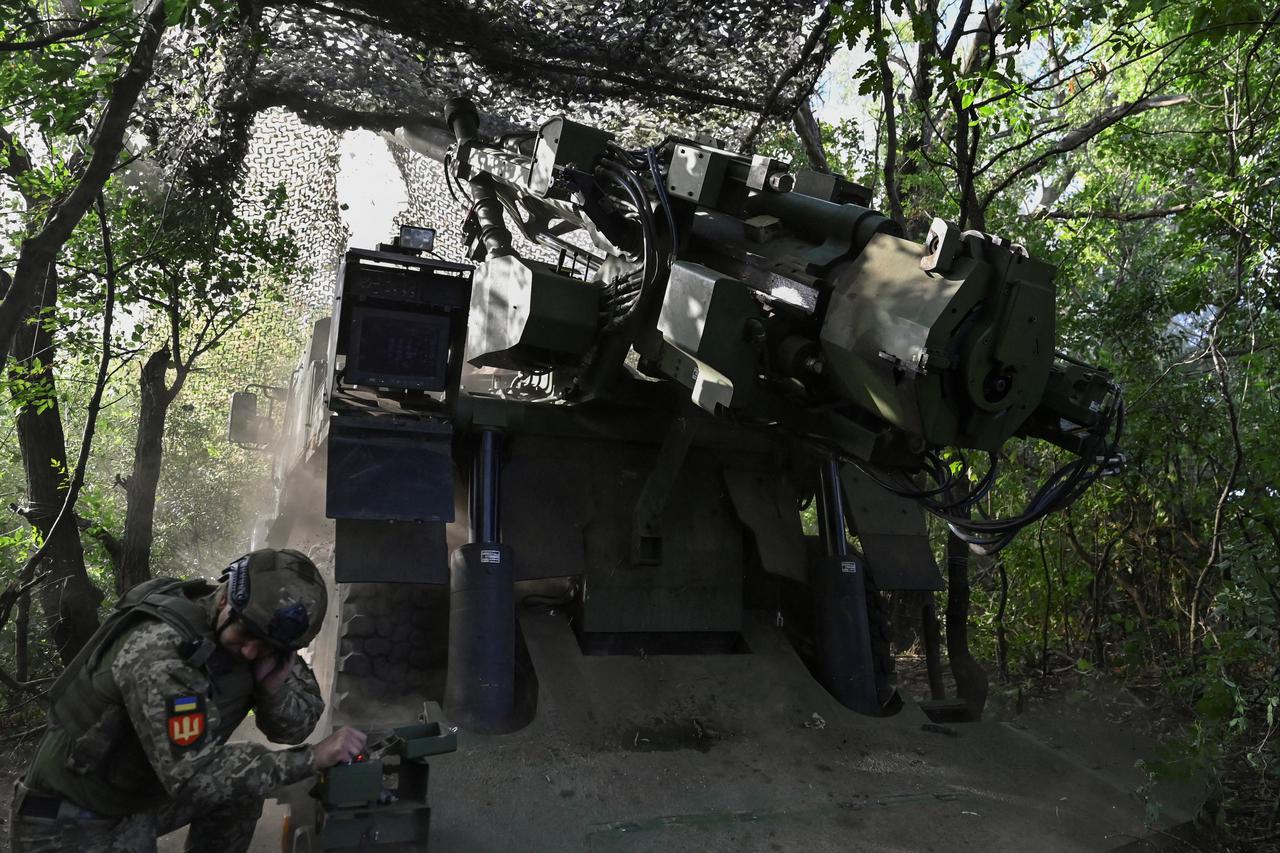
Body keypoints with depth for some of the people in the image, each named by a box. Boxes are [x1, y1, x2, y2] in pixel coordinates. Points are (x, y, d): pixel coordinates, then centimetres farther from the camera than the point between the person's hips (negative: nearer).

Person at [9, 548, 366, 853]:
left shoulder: (247, 635, -8)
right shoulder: (158, 649, -31)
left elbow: (294, 726, -5)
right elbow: (193, 775, -35)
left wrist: (274, 681, -25)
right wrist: (313, 757, -31)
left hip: (139, 798, 7)